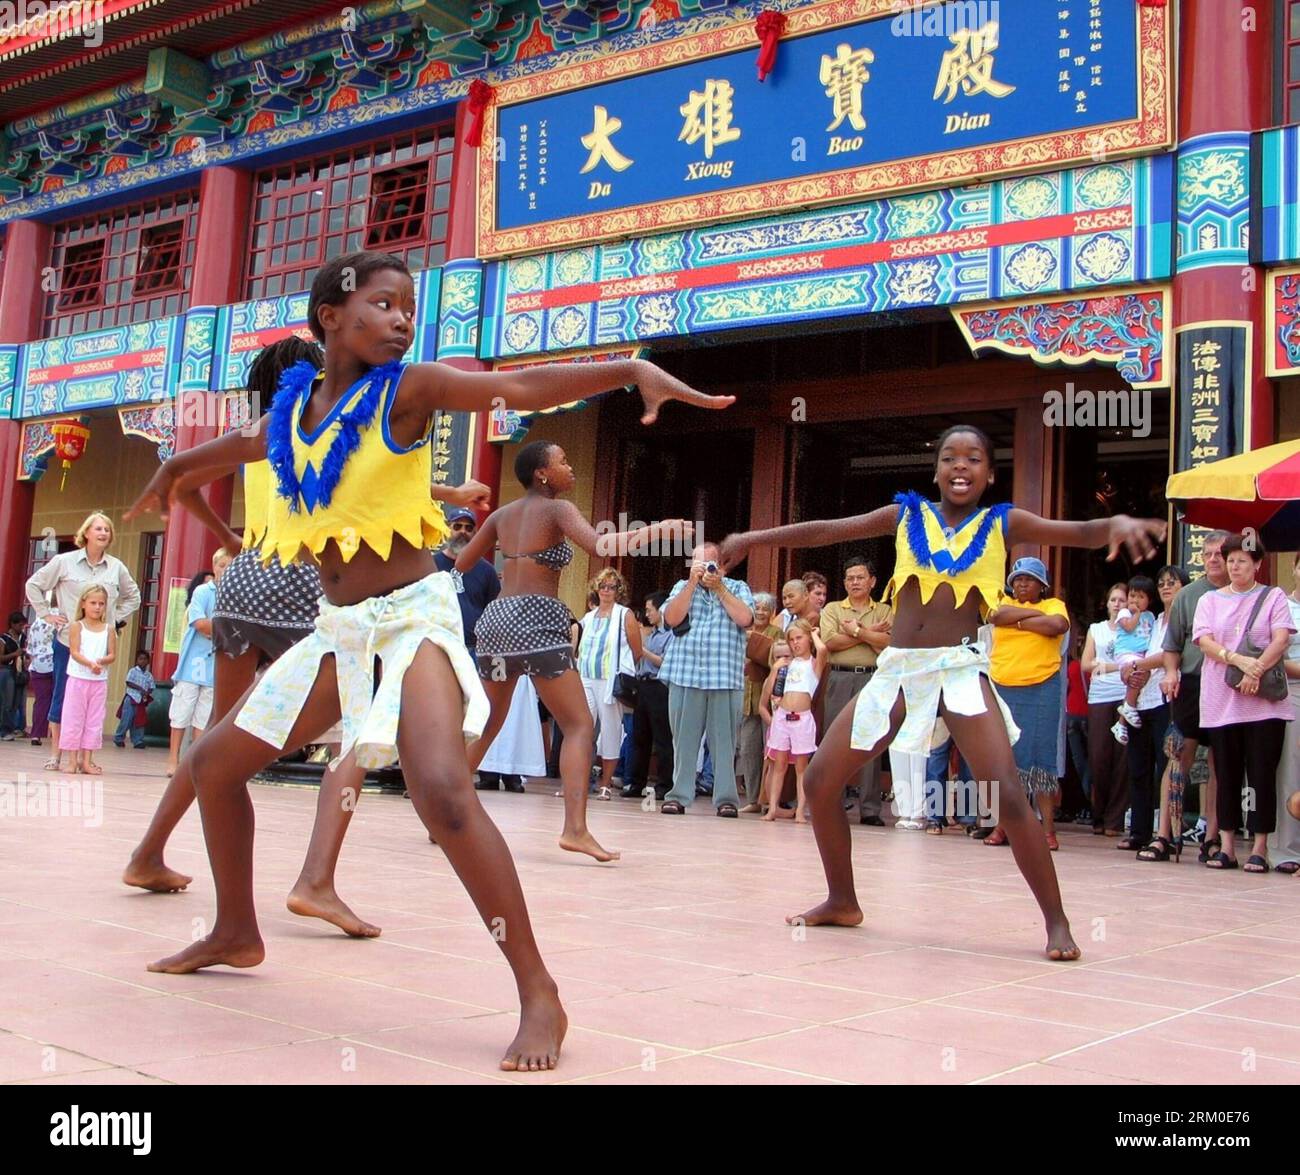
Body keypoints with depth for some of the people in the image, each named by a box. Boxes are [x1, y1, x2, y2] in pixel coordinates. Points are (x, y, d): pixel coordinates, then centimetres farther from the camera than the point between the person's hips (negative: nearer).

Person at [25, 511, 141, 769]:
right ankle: (56, 754, 10)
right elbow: (34, 585, 6)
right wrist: (46, 614, 0)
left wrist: (115, 617, 8)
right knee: (61, 697, 2)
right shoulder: (64, 562, -1)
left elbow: (133, 597, 19)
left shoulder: (117, 567, 5)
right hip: (67, 641, -2)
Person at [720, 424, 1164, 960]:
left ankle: (1056, 922, 0)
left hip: (961, 670, -3)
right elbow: (826, 531, 11)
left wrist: (1118, 522, -27)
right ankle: (843, 901, 22)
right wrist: (754, 538, 8)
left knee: (1009, 797, -17)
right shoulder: (907, 514, 11)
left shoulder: (1002, 523, 5)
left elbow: (1081, 532, -6)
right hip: (896, 672, 4)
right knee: (820, 781, 3)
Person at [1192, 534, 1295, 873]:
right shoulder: (1210, 600, 13)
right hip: (1220, 701, 2)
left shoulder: (1274, 597, 8)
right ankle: (1226, 846, 9)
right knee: (1227, 774, 4)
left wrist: (1256, 670, -19)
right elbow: (1205, 641, -1)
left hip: (1264, 701, -2)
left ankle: (1260, 848, 2)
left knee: (1262, 774, -3)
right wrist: (1239, 660, -17)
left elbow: (1281, 640, -4)